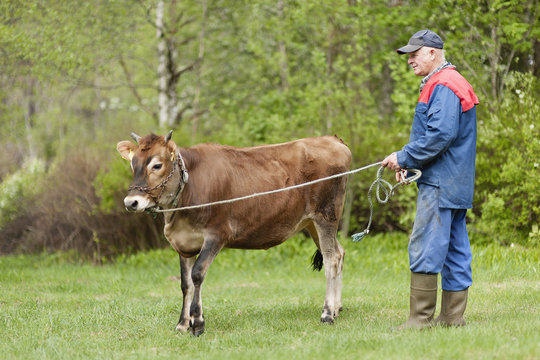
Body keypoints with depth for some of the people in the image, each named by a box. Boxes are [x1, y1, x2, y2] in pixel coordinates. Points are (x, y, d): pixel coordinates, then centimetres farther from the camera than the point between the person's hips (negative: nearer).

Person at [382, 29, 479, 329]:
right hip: (454, 182, 11)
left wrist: (404, 158, -15)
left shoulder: (444, 87, -13)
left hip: (440, 183, -11)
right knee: (454, 247, 10)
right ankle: (453, 315, 13)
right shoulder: (441, 84, 21)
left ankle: (421, 317, -10)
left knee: (424, 246, -11)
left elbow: (441, 135, -22)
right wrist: (407, 160, 14)